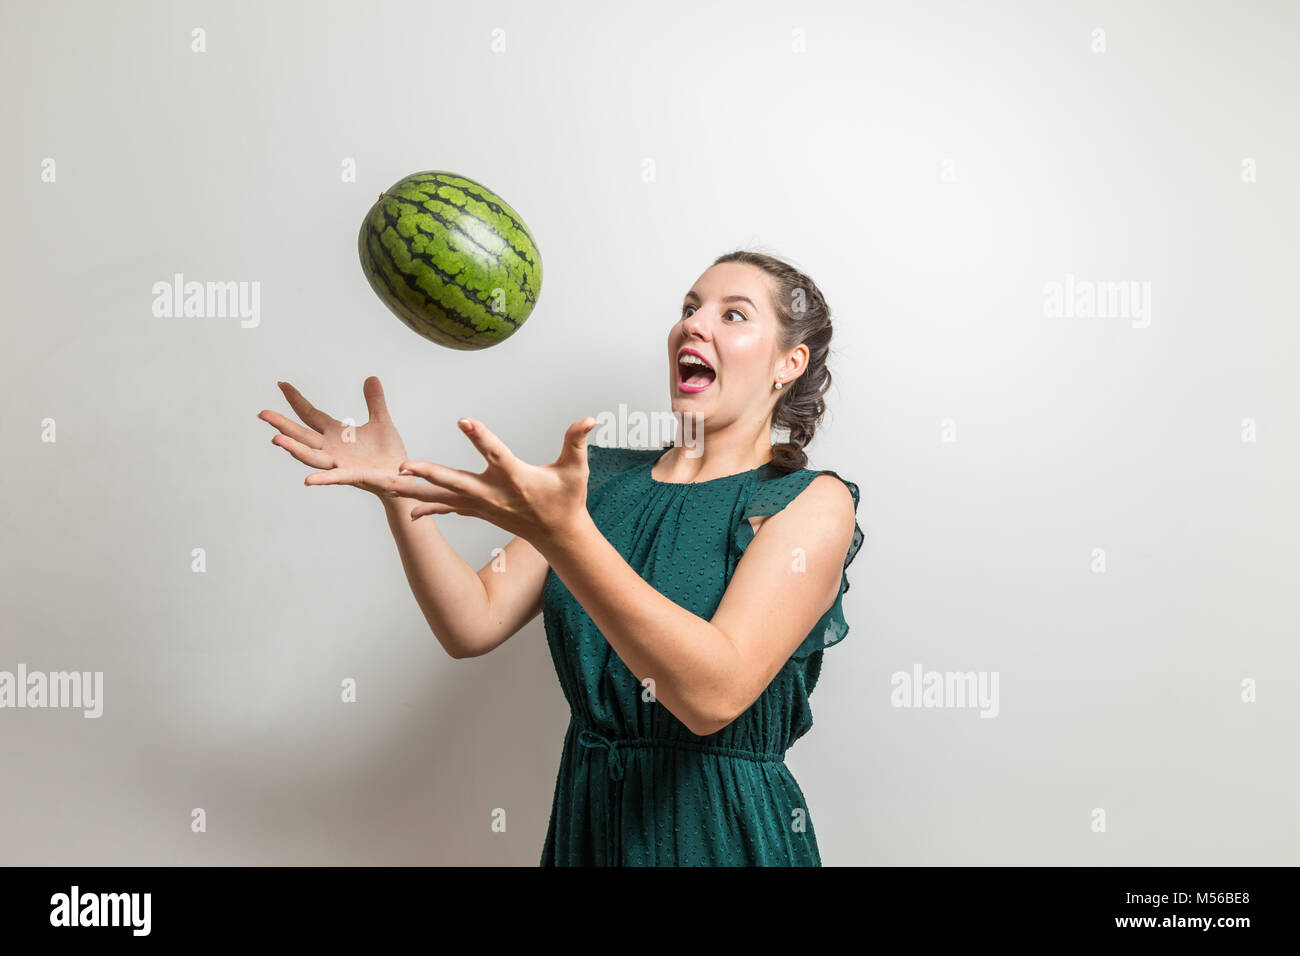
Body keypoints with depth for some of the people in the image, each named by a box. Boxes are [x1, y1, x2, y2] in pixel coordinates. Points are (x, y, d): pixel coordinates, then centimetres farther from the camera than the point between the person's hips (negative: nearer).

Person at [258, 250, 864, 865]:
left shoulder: (812, 501, -10)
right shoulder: (600, 480, 4)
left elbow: (715, 694, -25)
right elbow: (473, 626, -3)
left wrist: (564, 534, -34)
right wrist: (397, 492, -16)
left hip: (725, 837, -4)